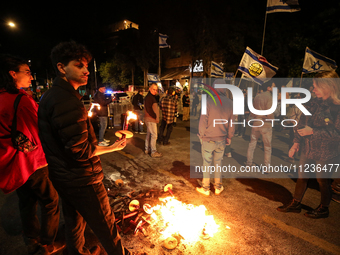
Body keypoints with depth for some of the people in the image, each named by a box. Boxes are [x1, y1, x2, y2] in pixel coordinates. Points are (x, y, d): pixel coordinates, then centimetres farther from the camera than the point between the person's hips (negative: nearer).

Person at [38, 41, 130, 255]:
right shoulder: (67, 101, -26)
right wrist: (111, 147, -14)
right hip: (81, 180, -10)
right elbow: (80, 150, -26)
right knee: (106, 225, 11)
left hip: (63, 177, 10)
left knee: (74, 220, 27)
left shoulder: (50, 96, 8)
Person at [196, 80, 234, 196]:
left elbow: (203, 120, -14)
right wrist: (229, 137, 16)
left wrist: (201, 135, 0)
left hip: (208, 139, -4)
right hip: (221, 140, 4)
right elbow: (231, 123, 5)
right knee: (218, 163, 17)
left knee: (206, 164, 9)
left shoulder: (209, 101, -15)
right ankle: (218, 187, 30)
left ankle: (205, 188, 22)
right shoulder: (230, 103, -1)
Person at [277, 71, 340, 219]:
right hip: (308, 149, 6)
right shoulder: (313, 103, 2)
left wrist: (313, 131, -21)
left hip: (325, 153, -5)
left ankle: (323, 209, 36)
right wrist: (297, 142, 1)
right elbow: (302, 123, 6)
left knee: (323, 180, 12)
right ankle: (295, 204, 32)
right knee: (302, 176, 15)